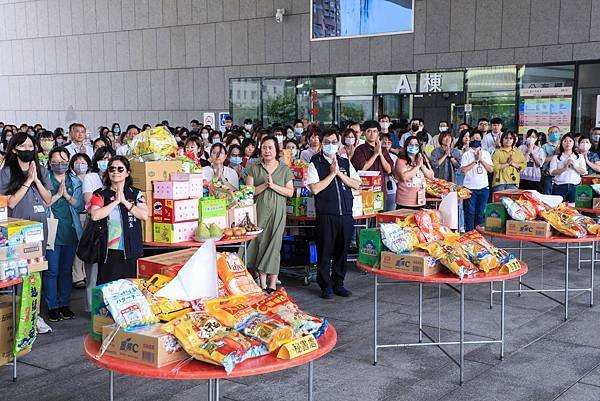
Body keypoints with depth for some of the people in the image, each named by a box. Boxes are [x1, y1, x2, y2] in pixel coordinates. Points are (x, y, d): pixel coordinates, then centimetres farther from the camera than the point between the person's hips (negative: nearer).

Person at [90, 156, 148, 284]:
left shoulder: (136, 194, 9)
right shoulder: (101, 194, 4)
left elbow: (144, 215, -5)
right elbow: (95, 215, -12)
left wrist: (124, 201, -8)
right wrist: (116, 201, -10)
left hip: (129, 251, 2)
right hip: (109, 251, -1)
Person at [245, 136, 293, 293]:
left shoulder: (284, 169, 7)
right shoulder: (254, 168, 7)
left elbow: (290, 192, 2)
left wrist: (274, 185, -11)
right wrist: (264, 185, -13)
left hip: (277, 211, 0)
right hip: (259, 211, 1)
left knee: (274, 244, -3)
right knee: (260, 243, -2)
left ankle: (272, 283, 1)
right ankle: (263, 284, 4)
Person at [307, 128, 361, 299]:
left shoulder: (345, 163, 12)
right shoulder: (315, 164, 0)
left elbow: (356, 184, 5)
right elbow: (315, 188, -11)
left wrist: (339, 173, -6)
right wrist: (332, 173, -10)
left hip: (346, 214, 4)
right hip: (326, 215, -4)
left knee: (342, 250, 10)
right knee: (325, 251, 1)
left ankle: (338, 283, 22)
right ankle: (326, 286, 13)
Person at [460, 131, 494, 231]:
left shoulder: (486, 154, 12)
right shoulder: (466, 154, 1)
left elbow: (491, 169, 5)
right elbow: (464, 169, -10)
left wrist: (481, 160, -5)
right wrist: (476, 160, -10)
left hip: (483, 187, 3)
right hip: (470, 187, -3)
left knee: (480, 212, 5)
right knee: (470, 212, -2)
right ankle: (469, 232, 4)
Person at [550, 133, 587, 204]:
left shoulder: (580, 157, 12)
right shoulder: (556, 157, 7)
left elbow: (583, 171, 3)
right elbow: (552, 172, -4)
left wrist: (574, 166, -13)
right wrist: (565, 168, -17)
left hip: (575, 187, 1)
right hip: (559, 187, -1)